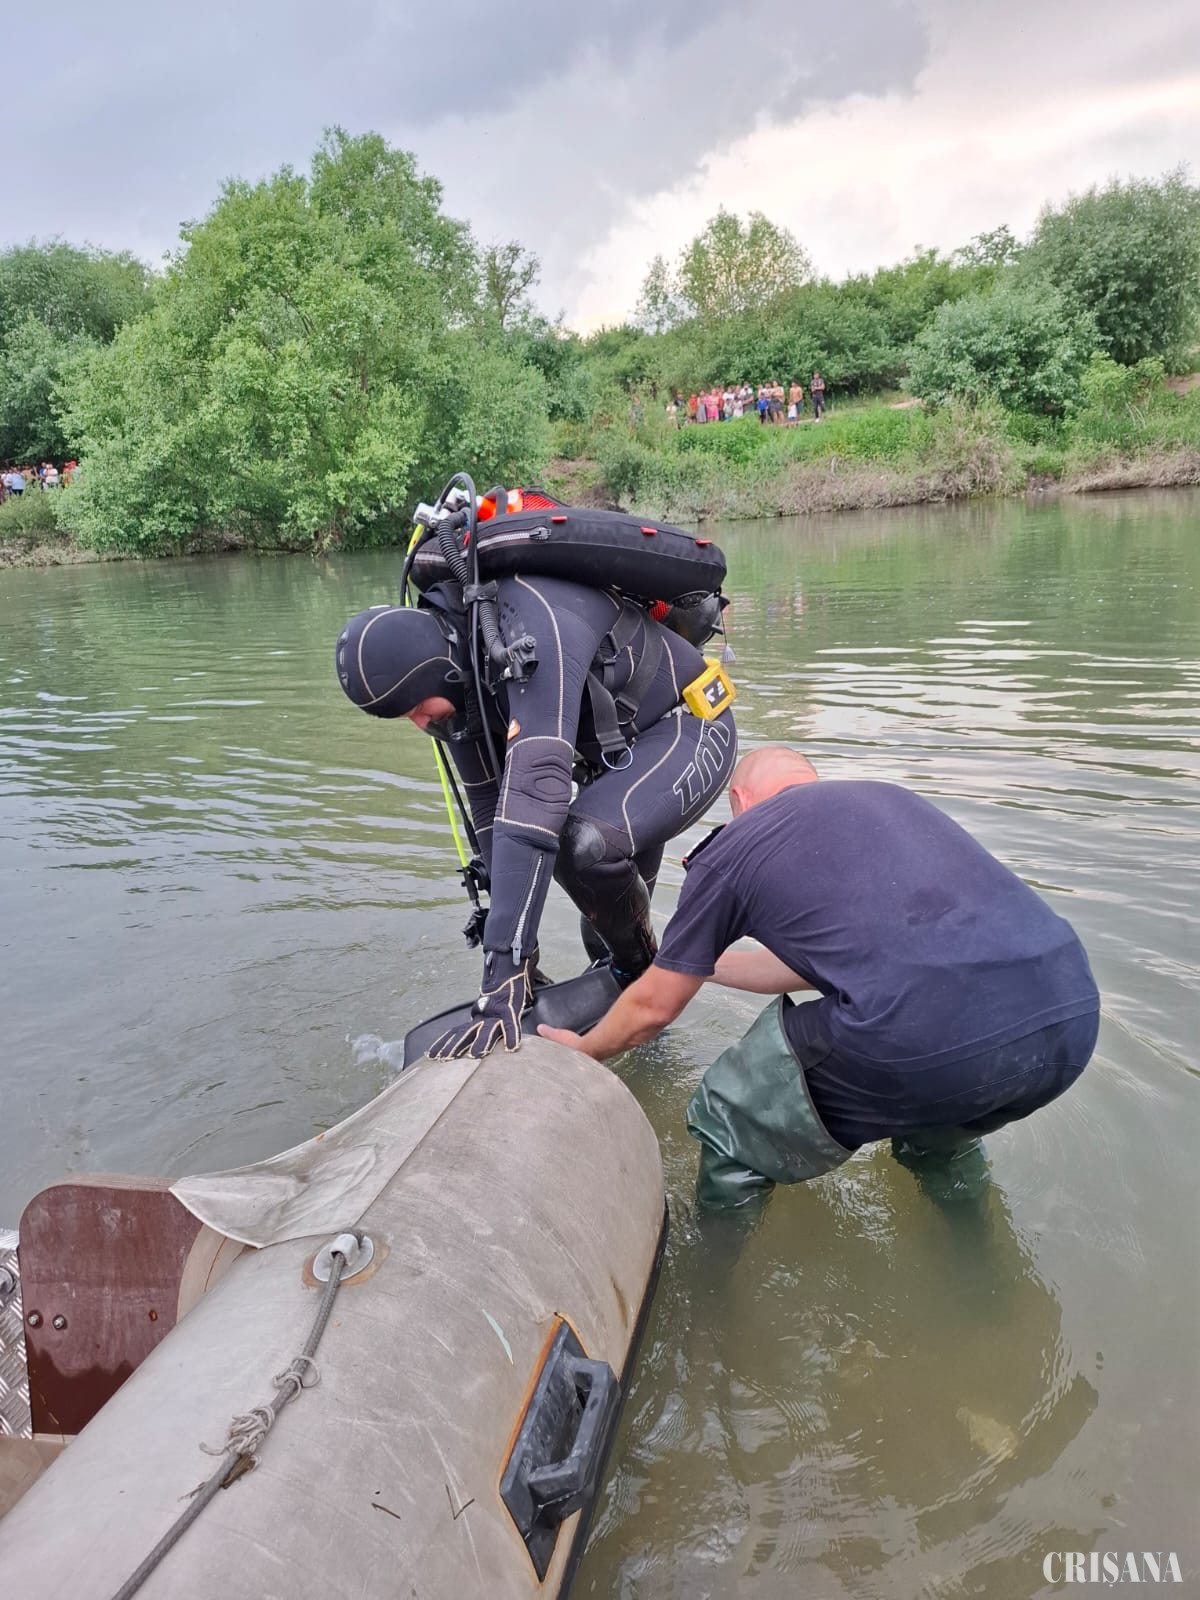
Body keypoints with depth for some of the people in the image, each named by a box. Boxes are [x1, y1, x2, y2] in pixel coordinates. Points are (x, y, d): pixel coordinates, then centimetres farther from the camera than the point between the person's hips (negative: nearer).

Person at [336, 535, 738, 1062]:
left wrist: (502, 980, -48)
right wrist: (516, 952, -2)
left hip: (689, 728, -8)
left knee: (585, 843, -31)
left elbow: (534, 792, -45)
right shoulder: (452, 664, -9)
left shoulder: (531, 627, -36)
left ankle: (645, 977, -4)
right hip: (617, 751, 8)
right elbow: (489, 802, -1)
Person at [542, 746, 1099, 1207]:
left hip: (922, 1044, -6)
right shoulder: (890, 796, 31)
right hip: (1071, 1013, 6)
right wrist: (697, 961, 54)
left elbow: (654, 1007, 25)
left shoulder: (732, 845, 15)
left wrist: (583, 1049, 46)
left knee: (730, 1127, 19)